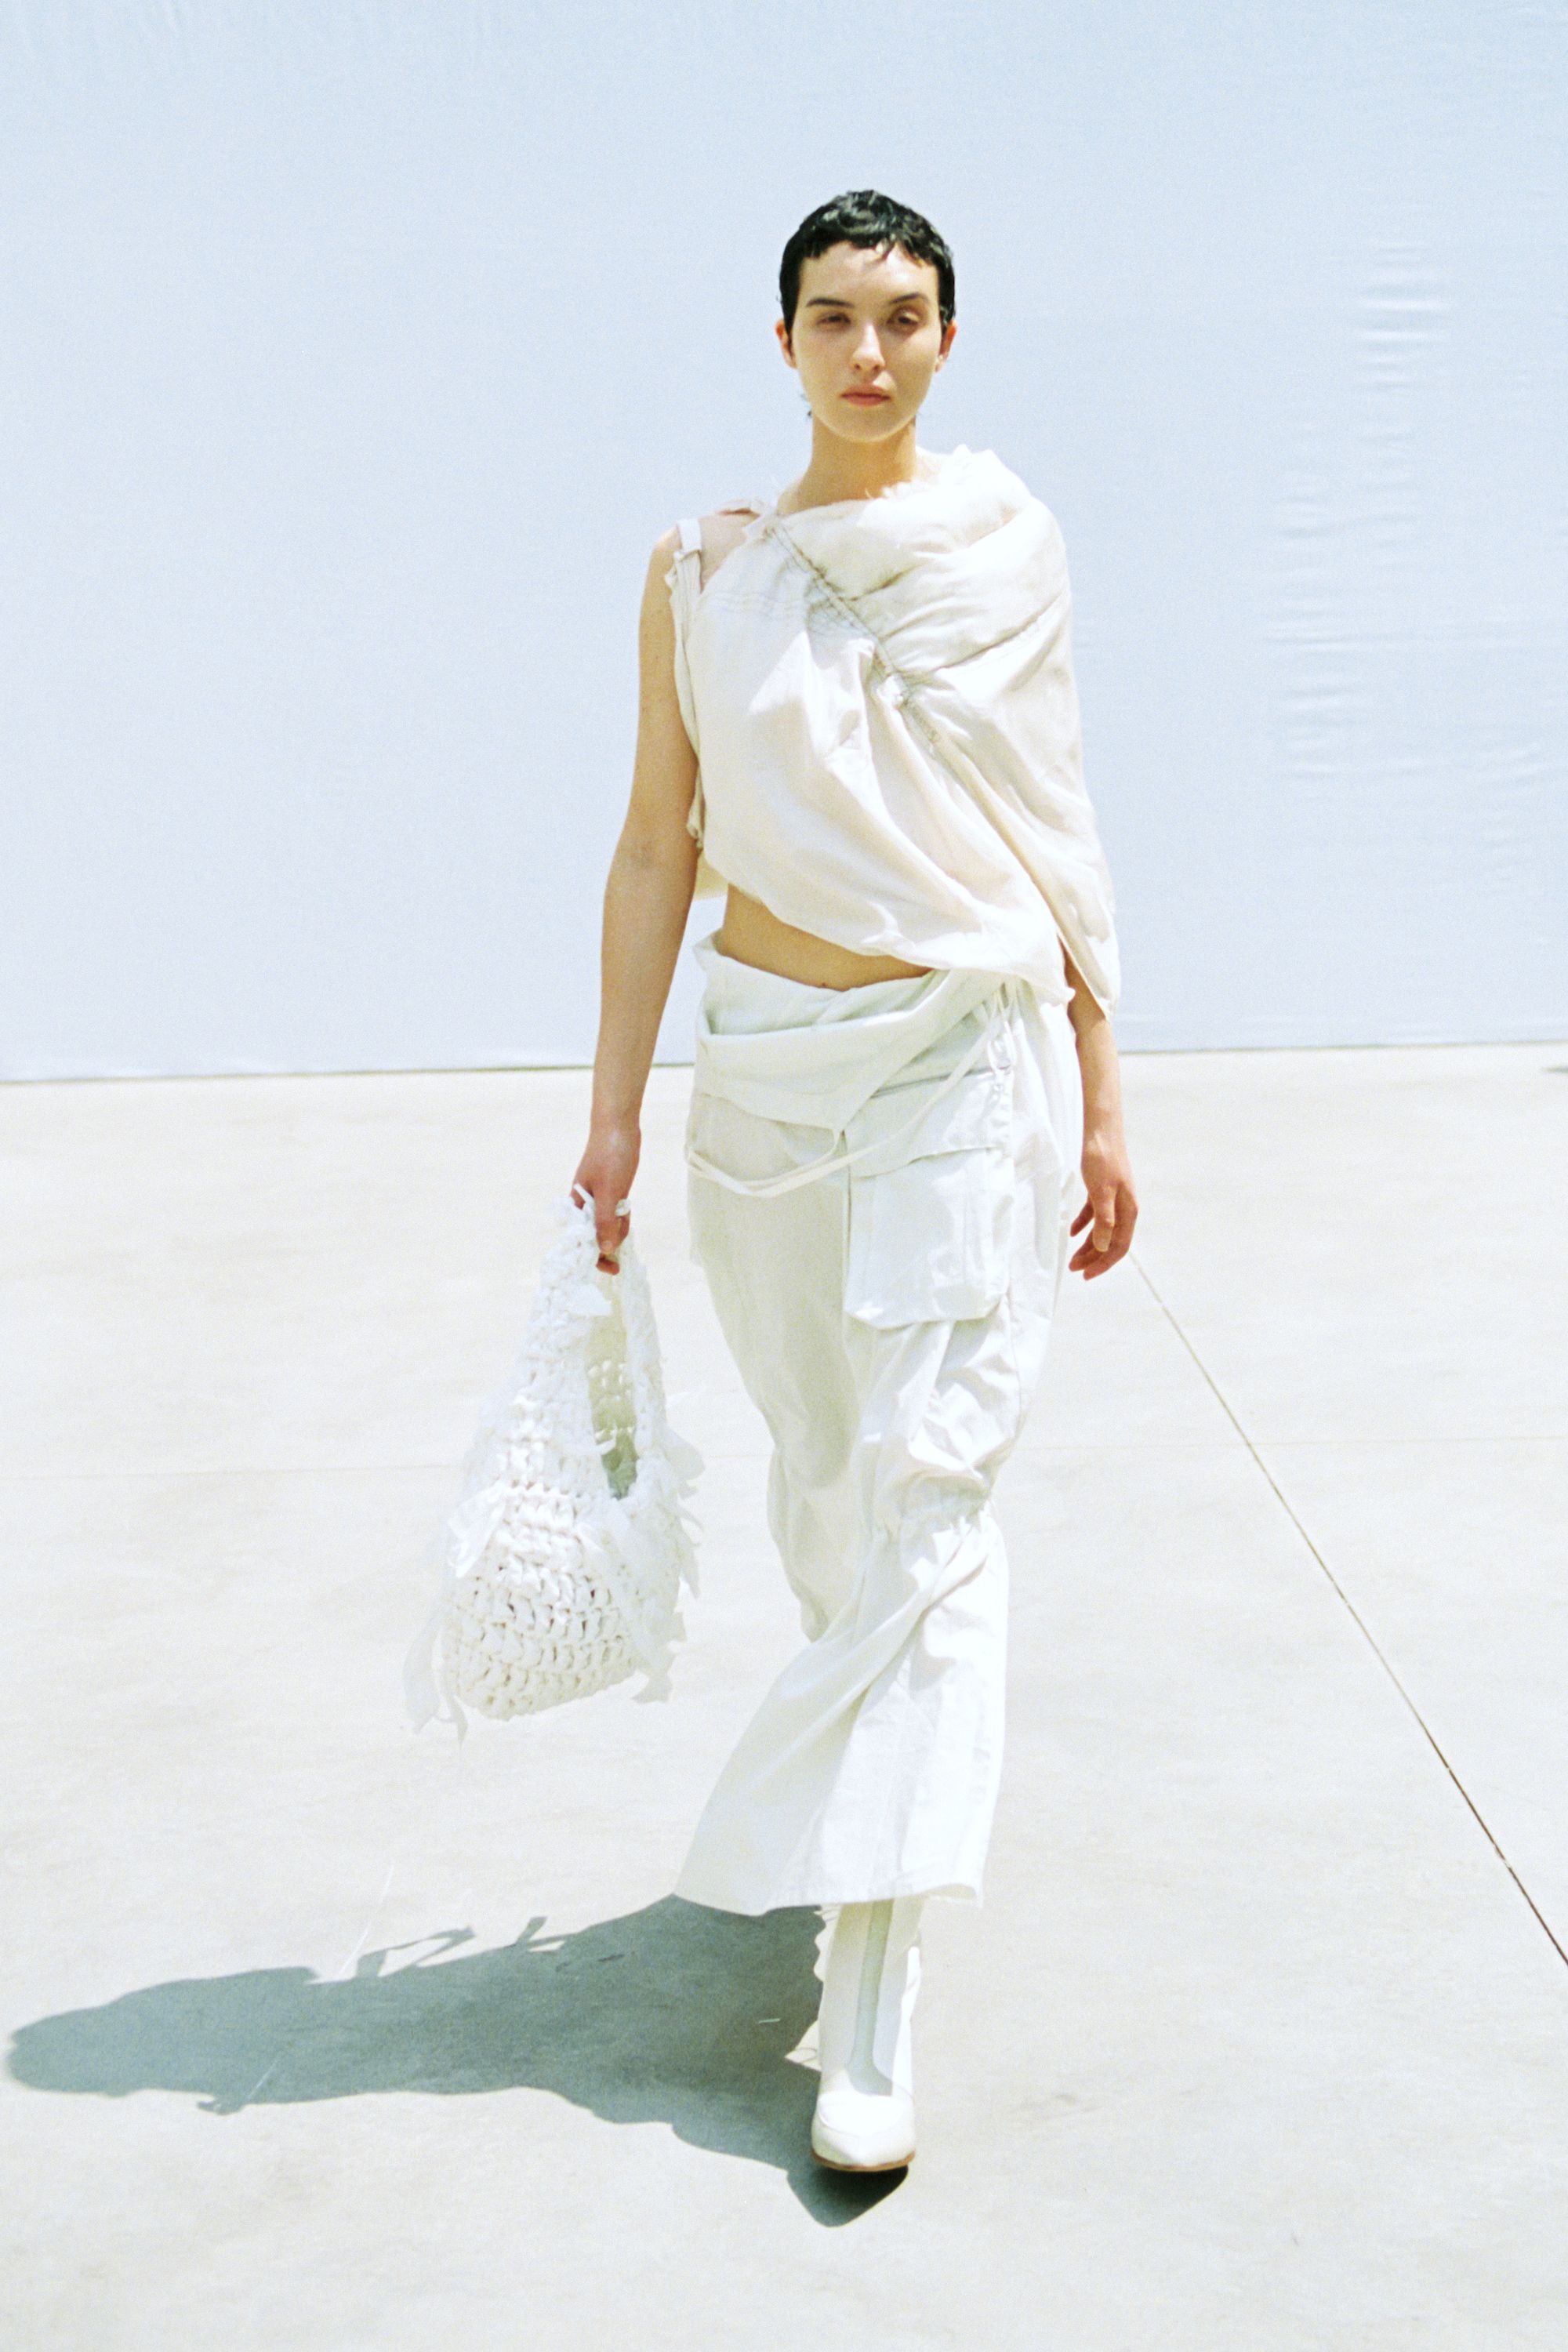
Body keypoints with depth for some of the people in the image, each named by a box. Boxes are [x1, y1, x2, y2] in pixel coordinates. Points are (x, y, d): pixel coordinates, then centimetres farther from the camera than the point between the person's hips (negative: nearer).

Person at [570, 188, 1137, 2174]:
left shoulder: (1009, 546, 2)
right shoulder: (703, 570, 4)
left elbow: (1057, 835, 5)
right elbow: (658, 844, 5)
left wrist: (1103, 1102, 3)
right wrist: (615, 1108, 2)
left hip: (967, 1060, -2)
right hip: (765, 1062, 2)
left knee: (926, 1490, -7)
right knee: (822, 1481, 12)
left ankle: (871, 1989, -4)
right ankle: (896, 1776, 38)